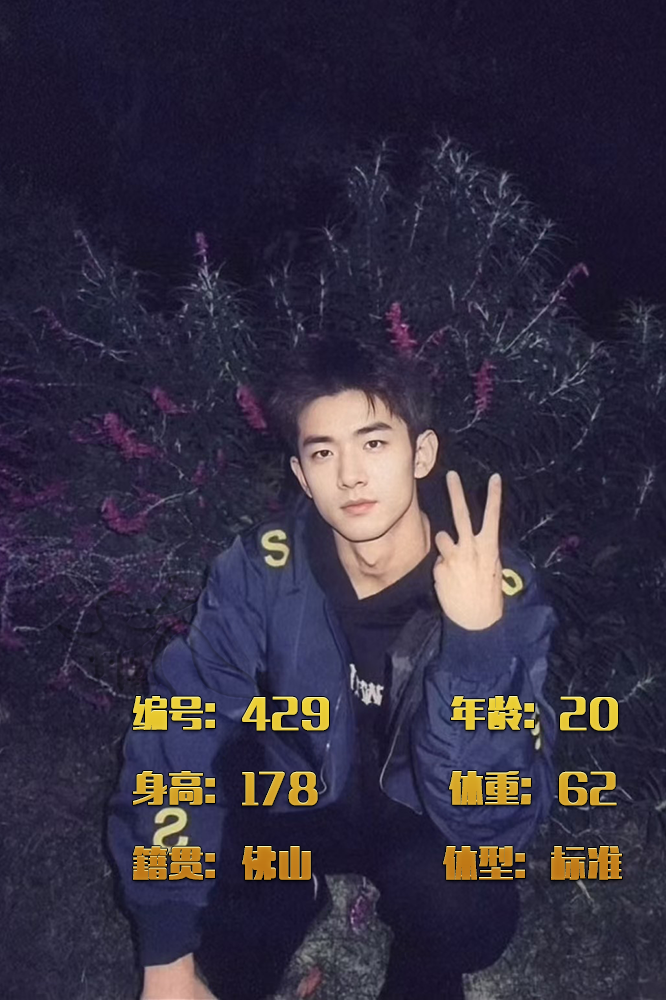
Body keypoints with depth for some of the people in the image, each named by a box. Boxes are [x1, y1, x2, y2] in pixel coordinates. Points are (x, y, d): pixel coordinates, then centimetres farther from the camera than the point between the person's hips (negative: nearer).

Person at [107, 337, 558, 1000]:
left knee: (471, 911, -31)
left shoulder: (501, 593, -27)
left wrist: (478, 635, -47)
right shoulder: (260, 571, -23)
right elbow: (175, 745, -20)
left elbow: (493, 823, -33)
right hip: (294, 798, 2)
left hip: (420, 819, -1)